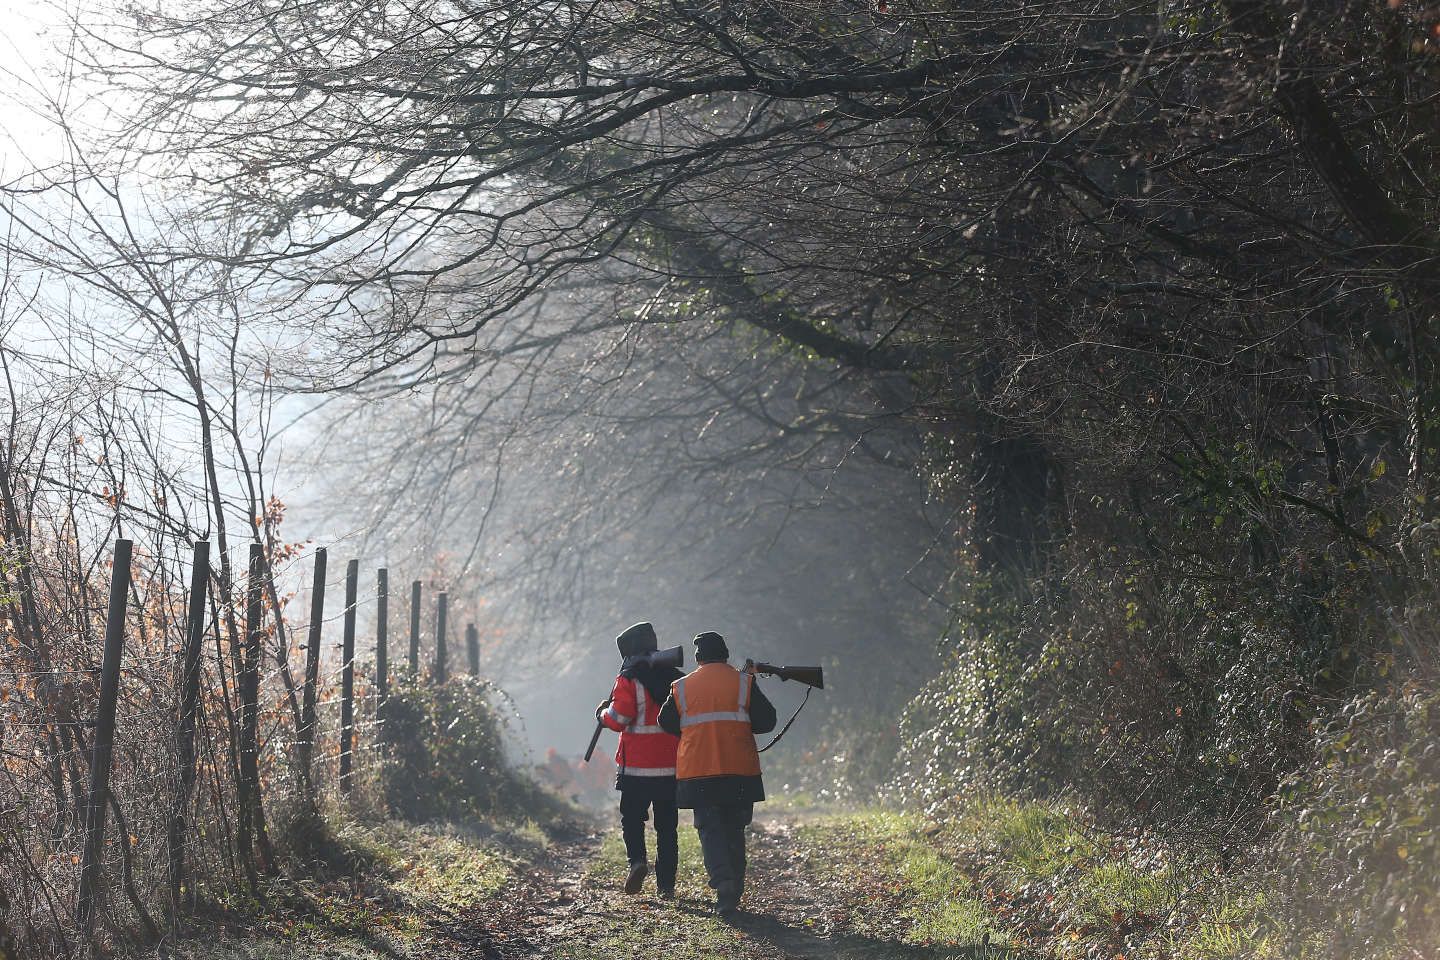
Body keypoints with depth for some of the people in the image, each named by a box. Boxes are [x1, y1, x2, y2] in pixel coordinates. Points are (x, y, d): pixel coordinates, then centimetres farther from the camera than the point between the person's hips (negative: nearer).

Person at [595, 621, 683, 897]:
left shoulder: (629, 680, -9)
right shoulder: (677, 679, 8)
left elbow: (619, 718, -15)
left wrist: (603, 714, 4)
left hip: (637, 768, -4)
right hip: (672, 767, 4)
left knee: (631, 817, 12)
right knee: (667, 825, 10)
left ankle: (637, 859, -11)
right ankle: (666, 883, 9)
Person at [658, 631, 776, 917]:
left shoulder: (681, 688, 5)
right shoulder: (744, 683, 1)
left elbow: (667, 723, 13)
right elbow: (766, 720, -1)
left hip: (697, 772, 0)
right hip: (740, 771, 0)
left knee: (710, 829, 2)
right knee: (734, 830, 13)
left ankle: (723, 880, -22)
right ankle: (733, 893, 14)